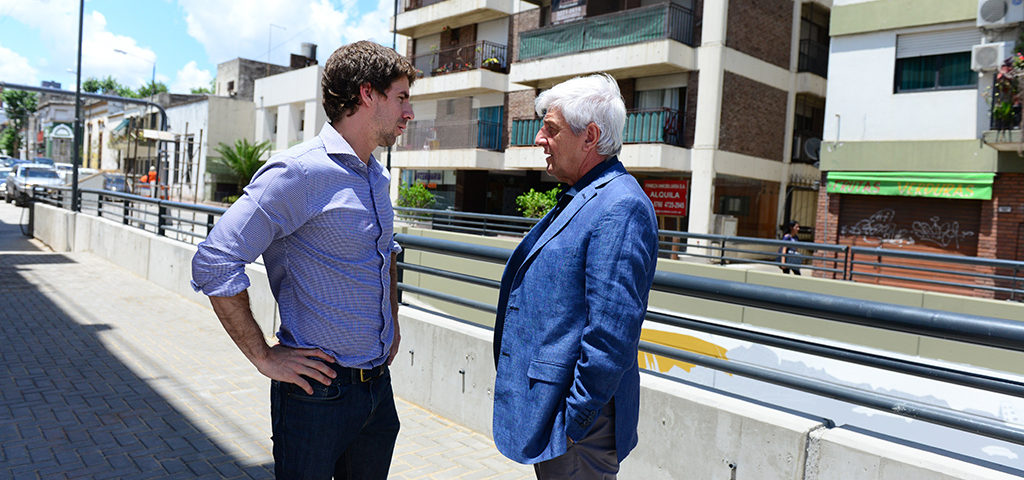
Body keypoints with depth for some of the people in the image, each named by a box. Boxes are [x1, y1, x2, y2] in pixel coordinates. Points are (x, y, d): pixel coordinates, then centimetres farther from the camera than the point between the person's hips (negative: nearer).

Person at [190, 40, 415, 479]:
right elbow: (214, 262, -21)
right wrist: (264, 357, -17)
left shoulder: (376, 176, 9)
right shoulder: (298, 172, -17)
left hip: (379, 385, 7)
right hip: (318, 390, -7)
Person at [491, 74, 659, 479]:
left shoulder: (619, 209, -22)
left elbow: (611, 336, -26)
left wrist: (574, 423, -21)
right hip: (546, 404, 10)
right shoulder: (579, 199, 12)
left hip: (576, 423, -10)